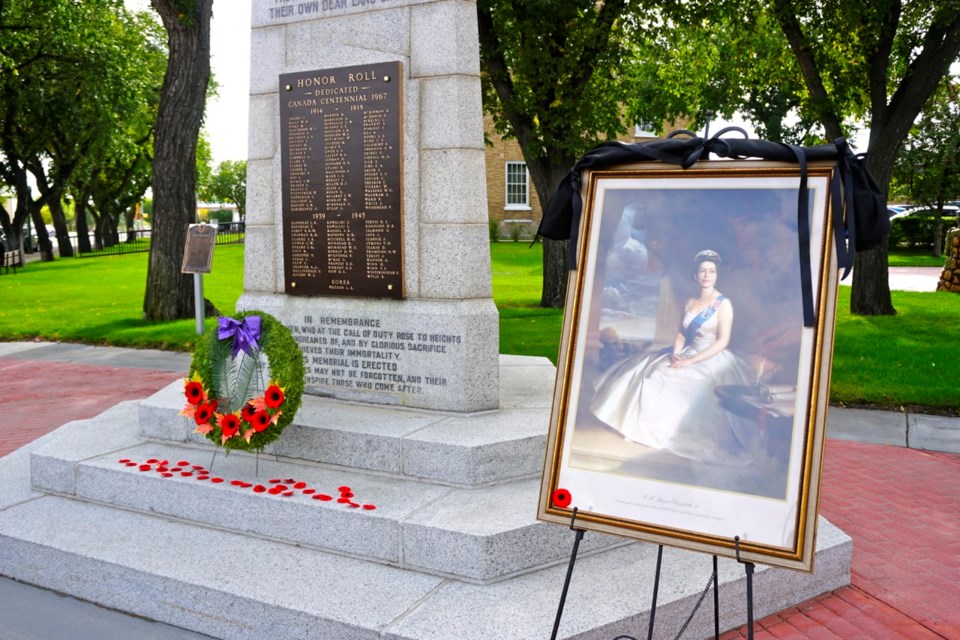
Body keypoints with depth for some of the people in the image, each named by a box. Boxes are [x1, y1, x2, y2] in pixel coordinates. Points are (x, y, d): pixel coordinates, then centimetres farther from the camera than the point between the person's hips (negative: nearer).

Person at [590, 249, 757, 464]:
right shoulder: (690, 303, 12)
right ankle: (648, 427, -5)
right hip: (687, 355, 7)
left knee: (669, 379, -28)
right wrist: (676, 354, -10)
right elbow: (681, 333, 13)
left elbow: (723, 341, -15)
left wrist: (691, 361, -19)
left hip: (711, 361, -7)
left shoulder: (723, 304, -8)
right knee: (648, 371, -7)